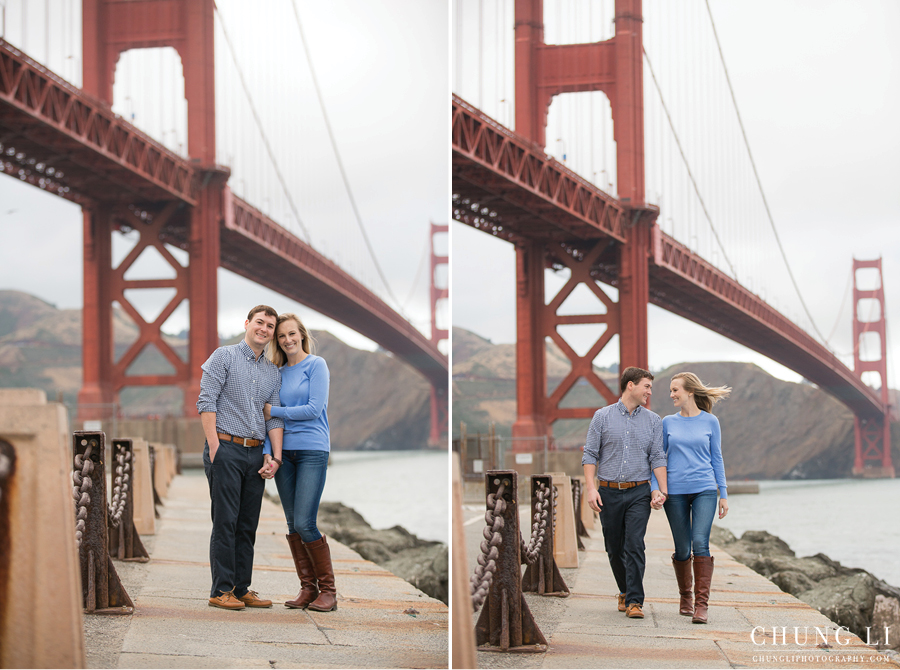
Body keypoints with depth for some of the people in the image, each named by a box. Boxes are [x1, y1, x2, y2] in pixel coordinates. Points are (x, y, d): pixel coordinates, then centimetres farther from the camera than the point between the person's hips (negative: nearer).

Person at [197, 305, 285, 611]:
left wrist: (276, 457, 1)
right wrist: (214, 448, -14)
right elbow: (206, 402, -6)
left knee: (248, 525, 7)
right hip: (226, 448, -6)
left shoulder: (273, 373, 17)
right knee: (225, 522, -7)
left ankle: (242, 588, 12)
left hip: (256, 453, 6)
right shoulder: (224, 357, 0)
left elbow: (274, 417, 13)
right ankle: (221, 591, -3)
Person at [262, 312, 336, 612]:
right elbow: (268, 412, 15)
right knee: (292, 524, 4)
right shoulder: (279, 372, 15)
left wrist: (274, 411, -7)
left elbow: (315, 409, -11)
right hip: (284, 450, 6)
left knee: (305, 523, -13)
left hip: (312, 450, -6)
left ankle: (328, 589, -3)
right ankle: (308, 587, 11)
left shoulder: (316, 364, -2)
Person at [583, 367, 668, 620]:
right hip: (609, 493, 0)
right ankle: (625, 591, 29)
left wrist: (662, 490, -8)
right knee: (615, 549, 8)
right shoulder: (603, 417, 3)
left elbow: (658, 457, 4)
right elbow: (590, 454, 1)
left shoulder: (653, 421, 8)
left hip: (638, 493, 0)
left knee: (634, 545, -13)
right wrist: (591, 488, -9)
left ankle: (635, 601, -12)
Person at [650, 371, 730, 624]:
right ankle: (685, 597, 26)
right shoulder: (668, 423, 8)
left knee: (700, 543, -16)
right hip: (675, 492, 2)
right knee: (682, 549, 5)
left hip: (704, 490, -2)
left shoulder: (710, 422, 5)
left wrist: (724, 493, 6)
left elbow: (716, 459, 9)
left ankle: (702, 604, -16)